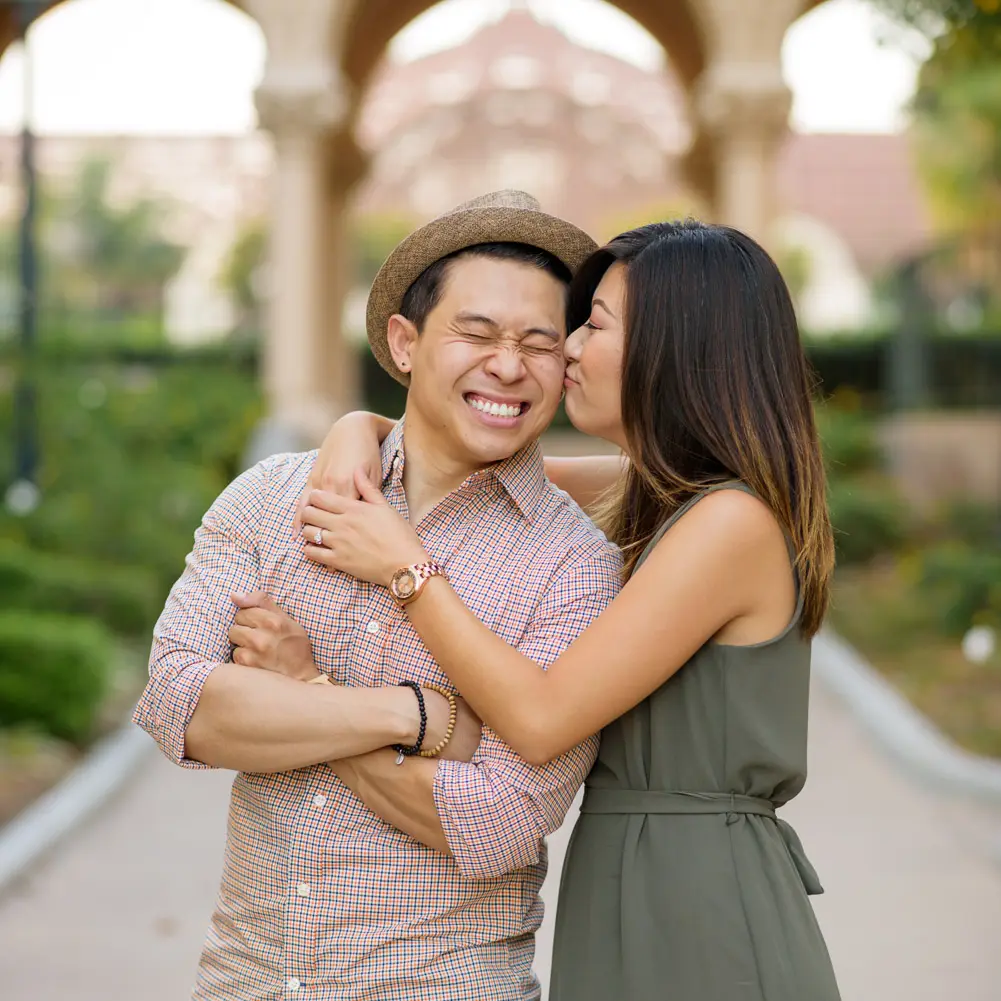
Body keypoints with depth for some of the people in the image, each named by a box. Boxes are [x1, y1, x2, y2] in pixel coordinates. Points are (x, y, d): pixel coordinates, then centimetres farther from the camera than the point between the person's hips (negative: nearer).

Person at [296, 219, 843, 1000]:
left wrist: (404, 565, -13)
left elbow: (539, 719, -20)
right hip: (629, 894, 8)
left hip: (703, 919, -8)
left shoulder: (734, 521, -18)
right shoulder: (647, 496, 9)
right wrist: (358, 430, 1)